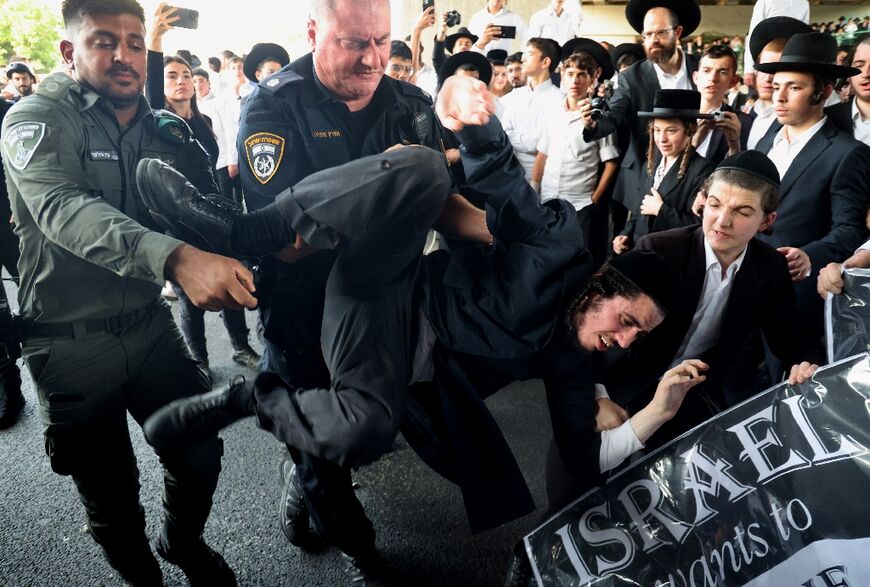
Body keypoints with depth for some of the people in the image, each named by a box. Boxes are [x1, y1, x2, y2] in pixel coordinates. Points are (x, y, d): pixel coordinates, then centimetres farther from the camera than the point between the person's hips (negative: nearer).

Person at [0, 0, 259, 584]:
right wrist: (176, 258, -49)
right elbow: (65, 211, -32)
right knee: (112, 499, 9)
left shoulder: (163, 128, 5)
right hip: (70, 342, -4)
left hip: (150, 323, 4)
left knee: (202, 454, 9)